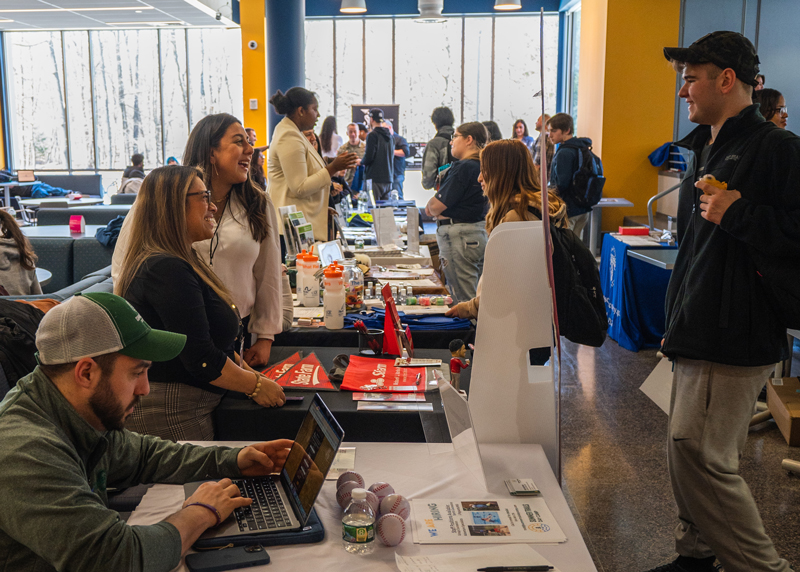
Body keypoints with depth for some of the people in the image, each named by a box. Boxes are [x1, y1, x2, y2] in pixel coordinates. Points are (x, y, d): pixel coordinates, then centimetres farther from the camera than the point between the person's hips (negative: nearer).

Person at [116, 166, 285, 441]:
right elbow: (201, 359, -24)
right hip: (169, 414, -10)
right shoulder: (166, 270, -22)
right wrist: (256, 386, -11)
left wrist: (244, 368, 9)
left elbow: (207, 337, 19)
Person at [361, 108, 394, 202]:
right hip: (388, 178, 7)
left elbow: (369, 158, -16)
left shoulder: (373, 135, -10)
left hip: (375, 178, -7)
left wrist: (361, 161, 6)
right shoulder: (389, 136, 13)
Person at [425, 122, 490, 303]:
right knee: (479, 300, 14)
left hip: (460, 236, -9)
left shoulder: (463, 167, -16)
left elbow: (435, 207, -18)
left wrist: (430, 204, 5)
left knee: (463, 301, -3)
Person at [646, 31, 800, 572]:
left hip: (736, 339, -9)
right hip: (699, 334, 9)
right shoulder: (707, 151, 18)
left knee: (699, 455, -11)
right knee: (691, 454, 14)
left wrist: (737, 214, -23)